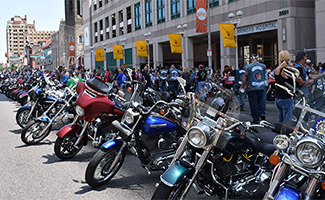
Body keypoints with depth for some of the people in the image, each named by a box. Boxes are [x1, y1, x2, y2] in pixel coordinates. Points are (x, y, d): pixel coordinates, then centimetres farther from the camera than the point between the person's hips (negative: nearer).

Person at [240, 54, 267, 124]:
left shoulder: (248, 67, -8)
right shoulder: (263, 66, 4)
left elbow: (245, 78, -3)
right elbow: (264, 76, 15)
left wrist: (242, 86, 10)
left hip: (252, 88, -3)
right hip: (261, 87, 4)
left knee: (253, 104, 2)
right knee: (260, 102, 17)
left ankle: (256, 120, 5)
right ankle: (262, 113, -1)